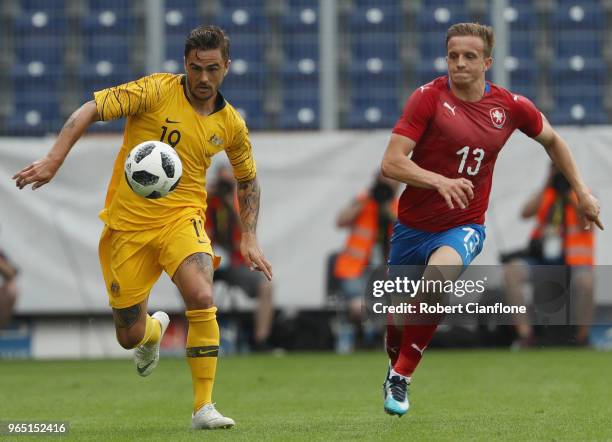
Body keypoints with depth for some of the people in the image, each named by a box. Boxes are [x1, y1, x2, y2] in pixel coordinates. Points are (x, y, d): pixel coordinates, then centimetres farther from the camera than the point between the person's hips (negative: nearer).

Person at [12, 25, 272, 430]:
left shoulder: (231, 124, 2)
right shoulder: (157, 91, -9)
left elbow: (248, 179, 19)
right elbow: (90, 110, -12)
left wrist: (250, 238, 10)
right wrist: (54, 160, -23)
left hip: (181, 218, 1)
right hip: (128, 223, -1)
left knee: (202, 298, -29)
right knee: (129, 336, 5)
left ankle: (204, 407, -19)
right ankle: (156, 329, 46)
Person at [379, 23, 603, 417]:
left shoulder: (510, 106, -4)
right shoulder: (429, 98, -13)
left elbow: (551, 139, 18)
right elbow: (391, 163, -20)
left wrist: (581, 191, 16)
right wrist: (440, 181, -35)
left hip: (463, 228, 0)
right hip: (412, 225, 1)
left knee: (438, 274, -34)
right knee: (397, 320, 10)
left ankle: (402, 375, -19)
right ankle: (395, 364, 46)